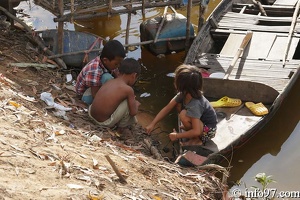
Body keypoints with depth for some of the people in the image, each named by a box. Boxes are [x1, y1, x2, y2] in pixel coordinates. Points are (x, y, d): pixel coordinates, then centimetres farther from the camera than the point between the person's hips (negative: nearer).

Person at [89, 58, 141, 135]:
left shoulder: (109, 82, 7)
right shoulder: (128, 89, -12)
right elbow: (133, 112, -5)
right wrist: (136, 104, 17)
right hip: (105, 122, -7)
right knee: (128, 102, -2)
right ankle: (122, 128, 14)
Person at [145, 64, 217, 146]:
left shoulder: (195, 104, -35)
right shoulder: (183, 94, -12)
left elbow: (197, 132, -36)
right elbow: (167, 108, -4)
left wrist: (177, 136, -25)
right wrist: (152, 124, -7)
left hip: (208, 130, -8)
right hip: (200, 121, 8)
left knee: (183, 115, -30)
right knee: (178, 104, 2)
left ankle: (197, 140, -9)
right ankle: (189, 129, 11)